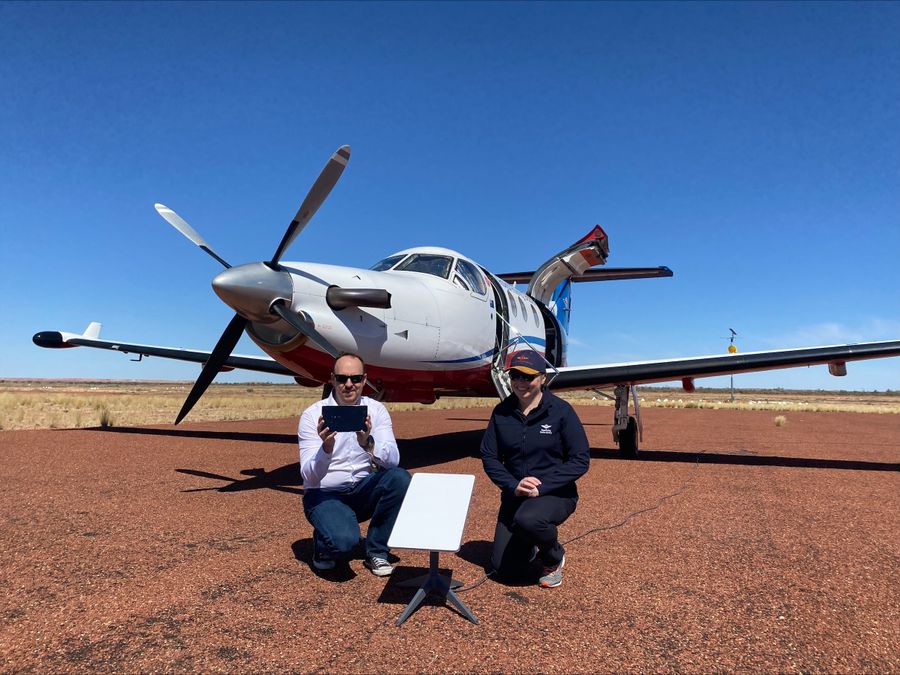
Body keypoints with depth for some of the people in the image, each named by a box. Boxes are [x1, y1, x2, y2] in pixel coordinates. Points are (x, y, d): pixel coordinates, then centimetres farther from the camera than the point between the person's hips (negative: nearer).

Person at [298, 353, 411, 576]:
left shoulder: (376, 410, -4)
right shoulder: (312, 415, -12)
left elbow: (392, 461, -15)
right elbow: (309, 476, -18)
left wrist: (368, 443, -35)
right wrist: (326, 447, -37)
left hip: (363, 490, 4)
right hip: (325, 494, -3)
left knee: (400, 478, -25)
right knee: (343, 541, -32)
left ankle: (376, 551, -4)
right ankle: (324, 545, 7)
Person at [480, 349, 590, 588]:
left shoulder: (561, 411, -12)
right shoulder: (501, 412, -2)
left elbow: (580, 460, -13)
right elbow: (489, 456, 0)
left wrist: (542, 487, -21)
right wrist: (513, 485, -18)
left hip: (556, 494, -4)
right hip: (514, 495, 4)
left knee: (527, 519, -37)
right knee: (504, 569, 0)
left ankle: (555, 558, -2)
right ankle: (533, 545, 35)